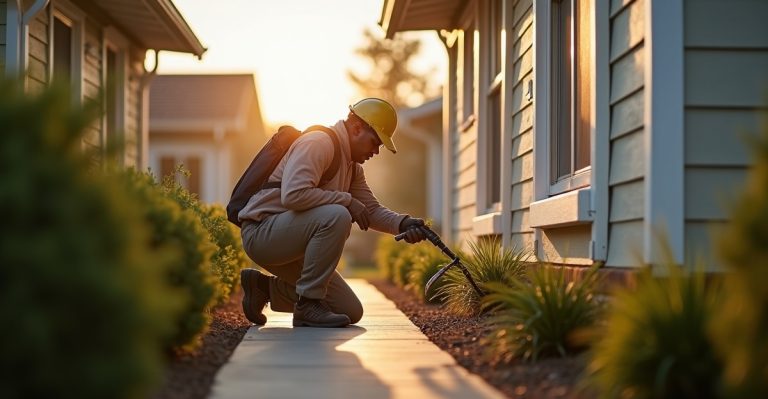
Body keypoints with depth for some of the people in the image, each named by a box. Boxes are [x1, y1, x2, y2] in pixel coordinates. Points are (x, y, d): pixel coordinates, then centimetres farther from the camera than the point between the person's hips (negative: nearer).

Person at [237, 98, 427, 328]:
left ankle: (263, 286, 17)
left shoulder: (352, 166, 15)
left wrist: (403, 224, -9)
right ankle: (308, 305, -23)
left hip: (291, 245, 10)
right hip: (262, 231, -10)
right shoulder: (318, 143, -17)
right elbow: (292, 195, -31)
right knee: (336, 216, -34)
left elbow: (371, 210, 11)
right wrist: (346, 200, -23)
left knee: (351, 313, 7)